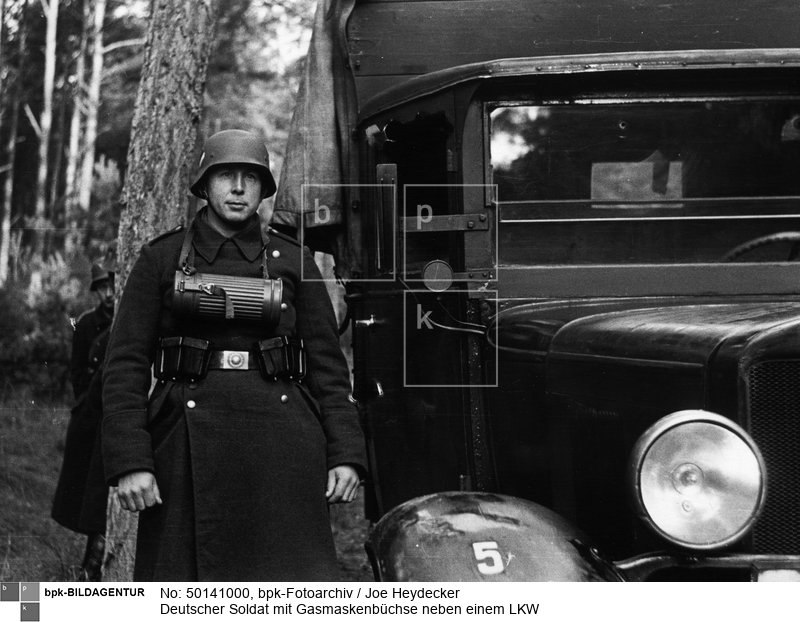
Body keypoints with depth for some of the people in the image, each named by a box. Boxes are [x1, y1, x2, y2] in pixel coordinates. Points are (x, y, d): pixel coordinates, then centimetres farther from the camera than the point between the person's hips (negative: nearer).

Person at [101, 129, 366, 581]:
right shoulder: (161, 259, 8)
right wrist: (129, 461, -8)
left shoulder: (293, 261, 12)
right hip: (190, 446, -1)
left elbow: (327, 362, 11)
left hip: (282, 442, 1)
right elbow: (126, 365, 3)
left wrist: (346, 454, 1)